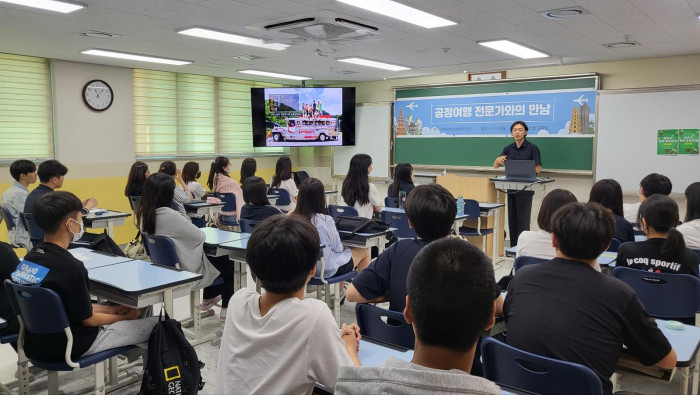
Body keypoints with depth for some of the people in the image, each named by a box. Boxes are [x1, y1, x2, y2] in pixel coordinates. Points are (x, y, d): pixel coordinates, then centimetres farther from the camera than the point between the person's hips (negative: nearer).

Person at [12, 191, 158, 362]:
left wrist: (109, 309, 9)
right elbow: (87, 320, -15)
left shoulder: (30, 257, -1)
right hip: (68, 348, -9)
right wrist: (124, 317, 2)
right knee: (156, 324, -2)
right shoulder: (71, 268, -28)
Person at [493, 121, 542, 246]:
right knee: (512, 221, 9)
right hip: (511, 188, 5)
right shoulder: (508, 149, 10)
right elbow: (495, 166, 4)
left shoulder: (532, 148, -4)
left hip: (525, 190, -5)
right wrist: (498, 159, -20)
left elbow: (538, 169, -7)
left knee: (523, 221, -6)